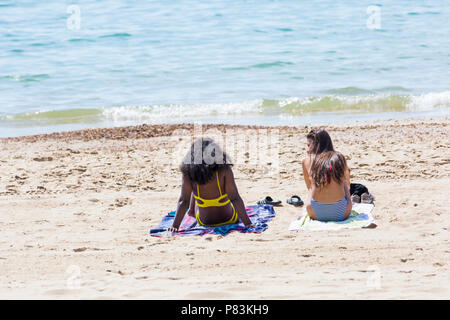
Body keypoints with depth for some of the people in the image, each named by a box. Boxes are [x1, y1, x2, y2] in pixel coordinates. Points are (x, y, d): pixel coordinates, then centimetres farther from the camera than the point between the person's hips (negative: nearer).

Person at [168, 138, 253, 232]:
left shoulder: (188, 174, -25)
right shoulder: (224, 171, -29)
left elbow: (183, 201, -25)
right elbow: (235, 198, -28)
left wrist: (175, 226, -22)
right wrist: (248, 223, -25)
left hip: (203, 222, 1)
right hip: (229, 220, -1)